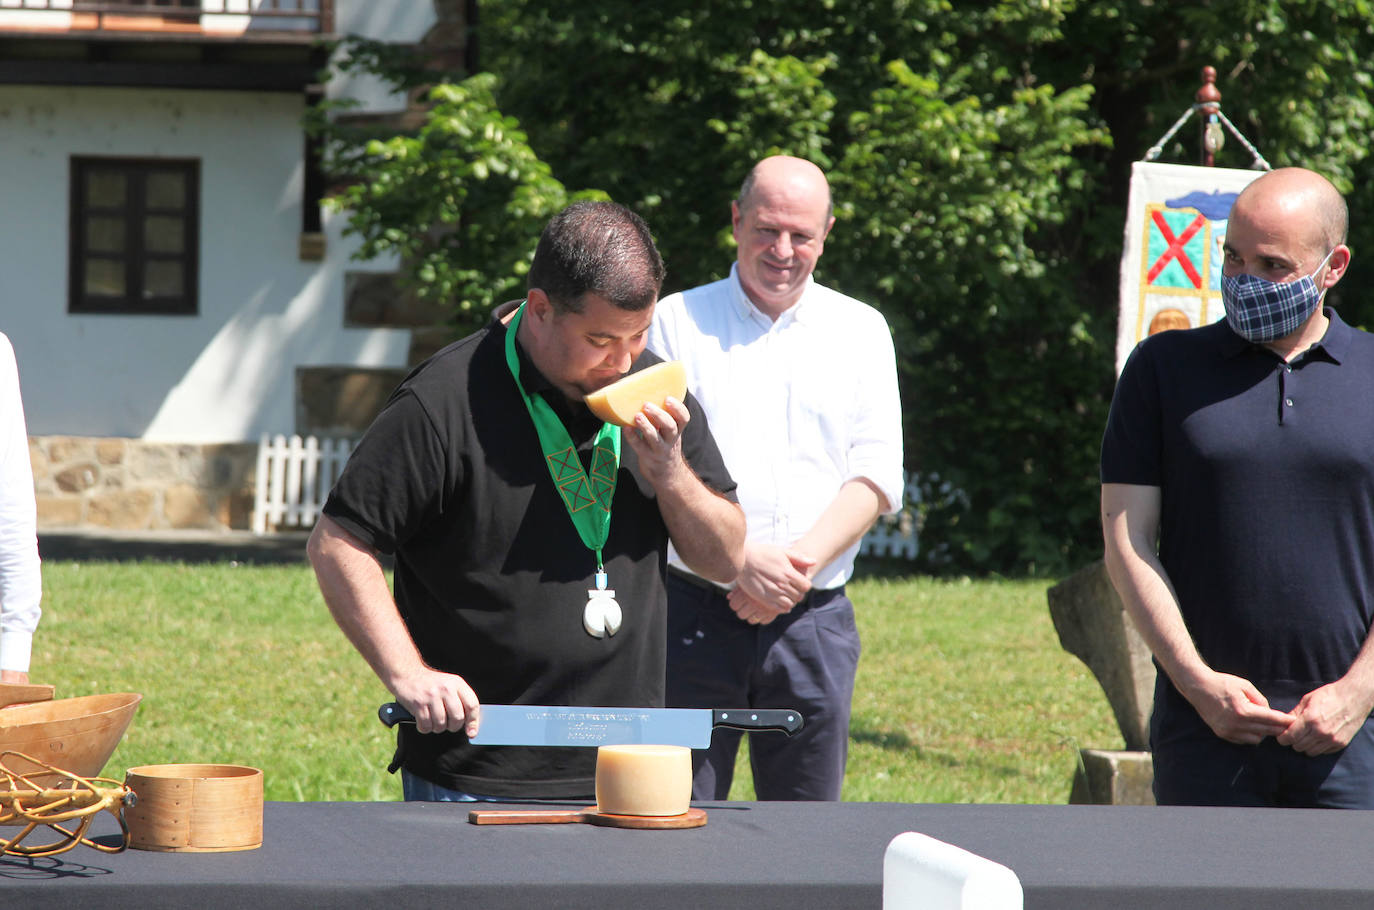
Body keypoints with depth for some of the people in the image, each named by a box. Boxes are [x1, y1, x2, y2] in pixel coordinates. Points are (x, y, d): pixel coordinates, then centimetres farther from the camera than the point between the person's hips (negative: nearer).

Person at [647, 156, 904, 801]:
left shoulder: (859, 331, 12)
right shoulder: (676, 321, 6)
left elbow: (876, 477, 5)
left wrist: (800, 563, -11)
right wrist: (740, 561, -15)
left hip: (814, 617, 2)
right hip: (693, 616, -2)